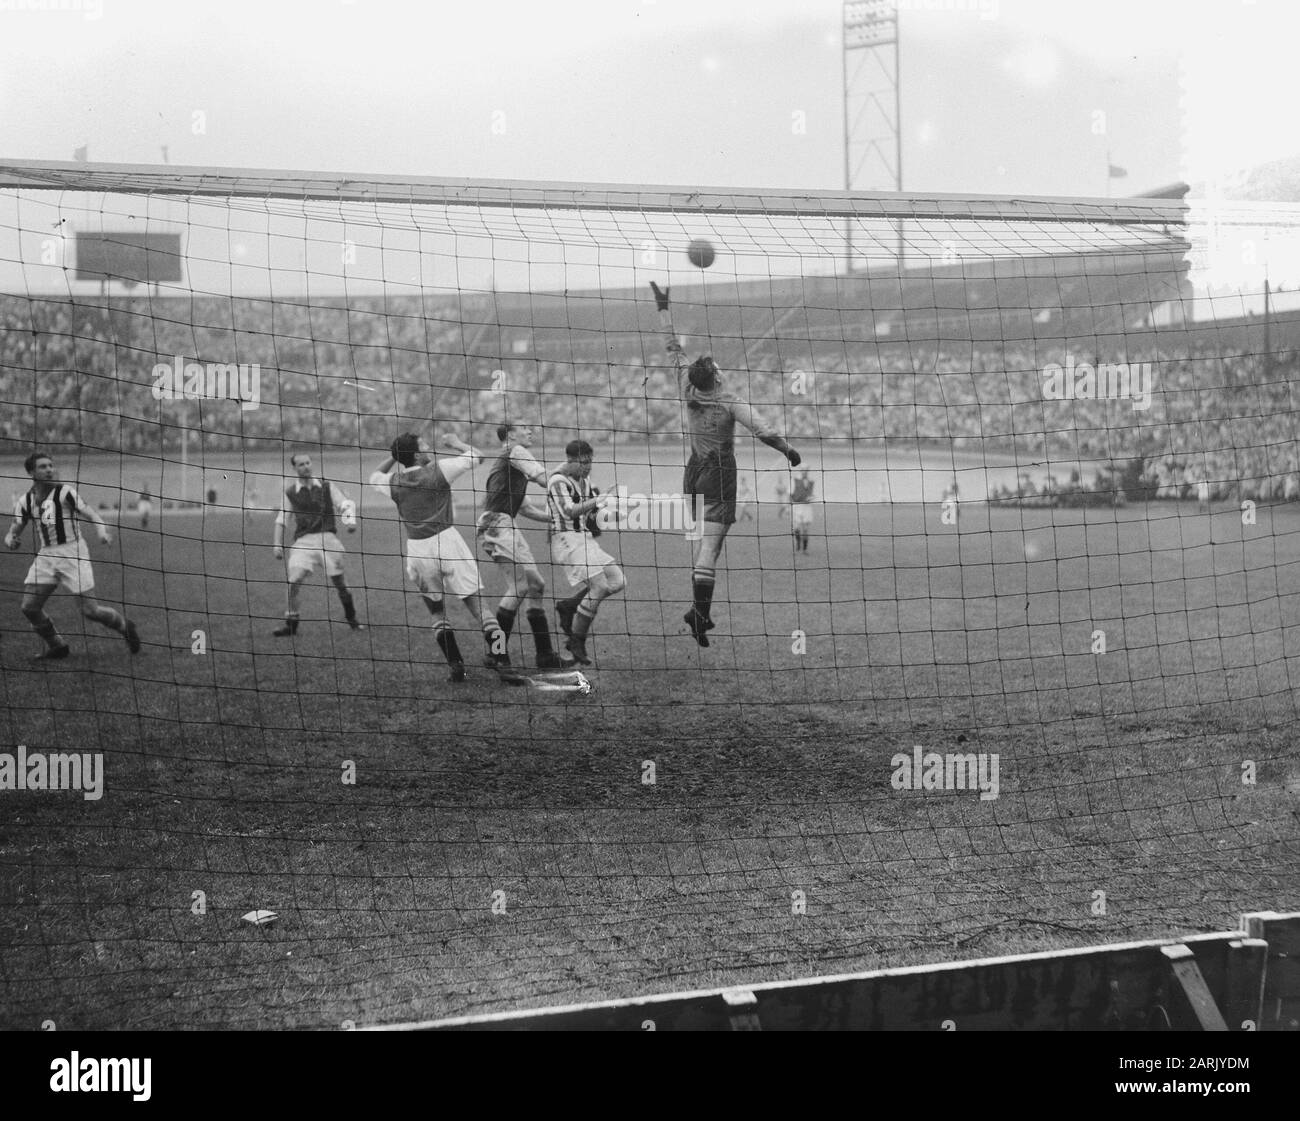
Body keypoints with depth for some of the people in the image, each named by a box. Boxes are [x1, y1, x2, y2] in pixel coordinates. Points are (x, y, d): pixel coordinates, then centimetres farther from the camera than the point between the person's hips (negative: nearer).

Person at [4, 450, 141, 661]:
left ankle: (124, 626, 21)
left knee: (90, 610, -9)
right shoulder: (25, 501, 7)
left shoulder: (64, 492, -7)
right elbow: (14, 531, 13)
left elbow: (90, 514, -13)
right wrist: (11, 540, -11)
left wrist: (102, 530, -33)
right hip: (46, 555, 5)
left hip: (72, 551, -5)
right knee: (29, 606, -6)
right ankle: (56, 647, 14)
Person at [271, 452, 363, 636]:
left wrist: (350, 521, -14)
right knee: (293, 581, -15)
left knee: (339, 582, 3)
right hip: (303, 541, 0)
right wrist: (277, 544, 2)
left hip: (328, 538, 0)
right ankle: (291, 624, -6)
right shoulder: (290, 492, 8)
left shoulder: (327, 486, 9)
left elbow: (345, 504, 6)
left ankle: (351, 618, 23)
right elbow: (281, 520, 10)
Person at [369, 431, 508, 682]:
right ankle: (500, 655, -8)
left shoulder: (393, 482, 6)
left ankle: (456, 665, 4)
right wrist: (455, 443, 23)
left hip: (416, 549, 3)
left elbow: (375, 477, 31)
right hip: (446, 540, -3)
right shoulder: (439, 470, -4)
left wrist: (395, 457, 25)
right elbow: (475, 455, 6)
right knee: (475, 603, -1)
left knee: (436, 612, 13)